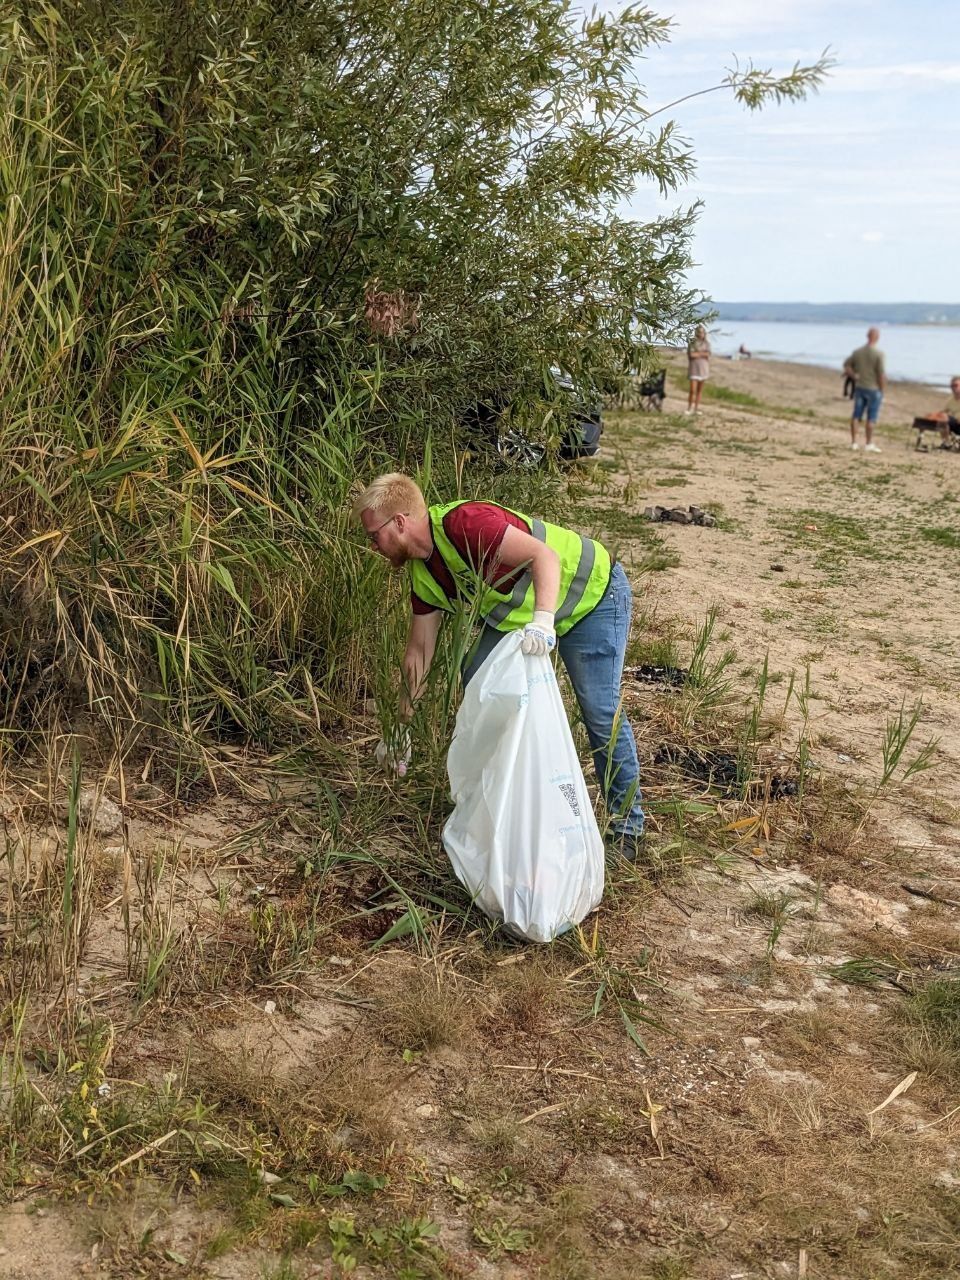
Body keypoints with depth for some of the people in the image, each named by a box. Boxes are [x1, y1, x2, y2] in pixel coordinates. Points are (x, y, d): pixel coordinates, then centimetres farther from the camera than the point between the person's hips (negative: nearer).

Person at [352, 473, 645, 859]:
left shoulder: (463, 523, -30)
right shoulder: (424, 574, -2)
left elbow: (544, 556, -38)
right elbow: (419, 649, 6)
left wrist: (543, 621, -53)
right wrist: (400, 727, 9)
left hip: (593, 593, -8)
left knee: (601, 711, -9)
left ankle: (627, 824, 7)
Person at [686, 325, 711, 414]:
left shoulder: (706, 343, 5)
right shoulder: (692, 342, -5)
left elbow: (707, 355, -5)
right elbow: (691, 355, -12)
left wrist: (697, 354, -12)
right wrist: (702, 354, -10)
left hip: (703, 368, 4)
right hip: (694, 367, -4)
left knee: (700, 390, 6)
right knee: (693, 390, -10)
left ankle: (696, 408, 12)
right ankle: (689, 408, 2)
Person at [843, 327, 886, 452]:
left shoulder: (857, 351, 0)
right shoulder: (878, 353, -15)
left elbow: (846, 365, 7)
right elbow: (881, 374, -16)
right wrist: (882, 390, -7)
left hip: (860, 387, 5)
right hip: (874, 389, -4)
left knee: (856, 415, 9)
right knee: (871, 417, 2)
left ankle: (854, 442, 12)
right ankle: (869, 444, 6)